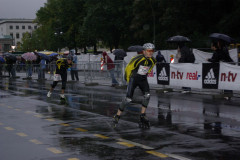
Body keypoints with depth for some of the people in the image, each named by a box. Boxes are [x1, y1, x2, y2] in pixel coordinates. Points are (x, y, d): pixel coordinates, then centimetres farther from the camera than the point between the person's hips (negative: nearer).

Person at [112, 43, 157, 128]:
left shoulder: (153, 60, -6)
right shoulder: (137, 59, -24)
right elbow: (128, 68, -10)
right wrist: (128, 79, 2)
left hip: (143, 79, 5)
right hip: (134, 78, -5)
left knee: (147, 95, -15)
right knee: (128, 99, -12)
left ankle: (142, 116, -2)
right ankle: (117, 116, 2)